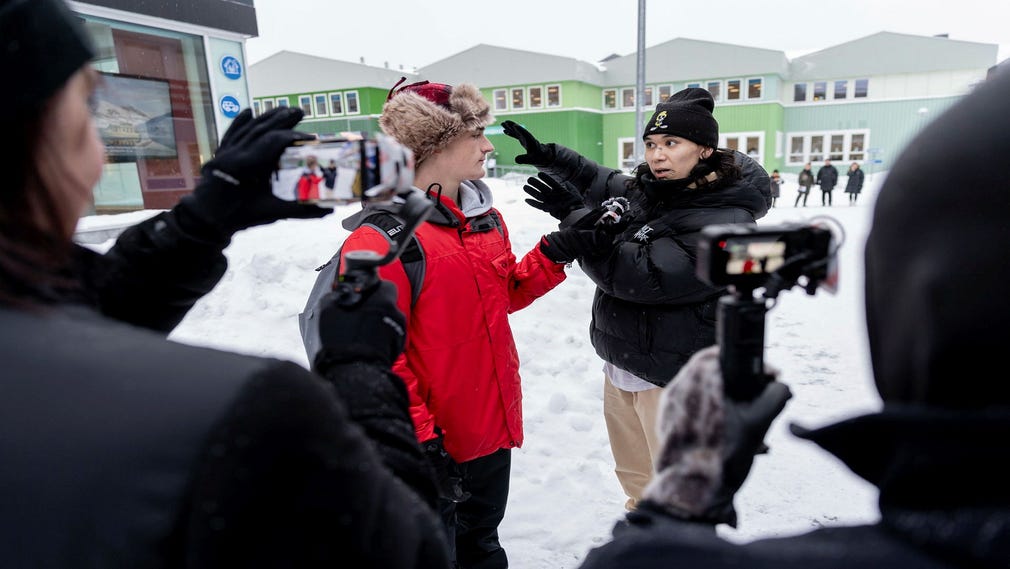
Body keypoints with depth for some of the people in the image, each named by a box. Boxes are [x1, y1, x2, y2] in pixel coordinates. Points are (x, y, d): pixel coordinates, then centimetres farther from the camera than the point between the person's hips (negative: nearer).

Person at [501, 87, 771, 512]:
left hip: (671, 378, -8)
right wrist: (547, 156, 6)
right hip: (621, 365, 8)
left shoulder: (725, 225, -21)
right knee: (635, 480, 26)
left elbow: (646, 276, -29)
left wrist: (576, 219, -27)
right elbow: (601, 182, 20)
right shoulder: (646, 192, 2)